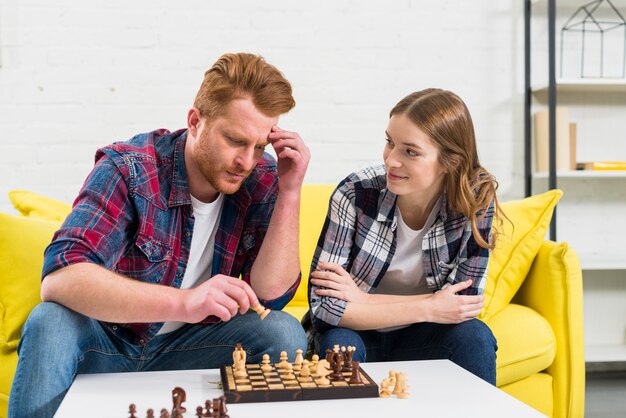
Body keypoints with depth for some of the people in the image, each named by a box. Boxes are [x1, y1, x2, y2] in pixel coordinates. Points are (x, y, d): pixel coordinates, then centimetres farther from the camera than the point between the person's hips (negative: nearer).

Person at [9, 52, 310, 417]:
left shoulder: (261, 180, -10)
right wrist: (182, 302, -48)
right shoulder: (128, 169, -22)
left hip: (183, 346, 3)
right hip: (107, 344, -2)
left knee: (284, 332, -22)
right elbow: (59, 278, -34)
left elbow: (270, 295, -16)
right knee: (51, 323, -34)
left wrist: (290, 192, -26)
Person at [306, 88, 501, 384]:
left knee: (475, 336, -26)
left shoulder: (476, 201, -16)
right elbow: (323, 304, -25)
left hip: (419, 338, 2)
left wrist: (365, 300, -23)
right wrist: (427, 309, -27)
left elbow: (464, 301, -16)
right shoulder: (355, 194, -22)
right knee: (339, 342, -32)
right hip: (358, 335, -1)